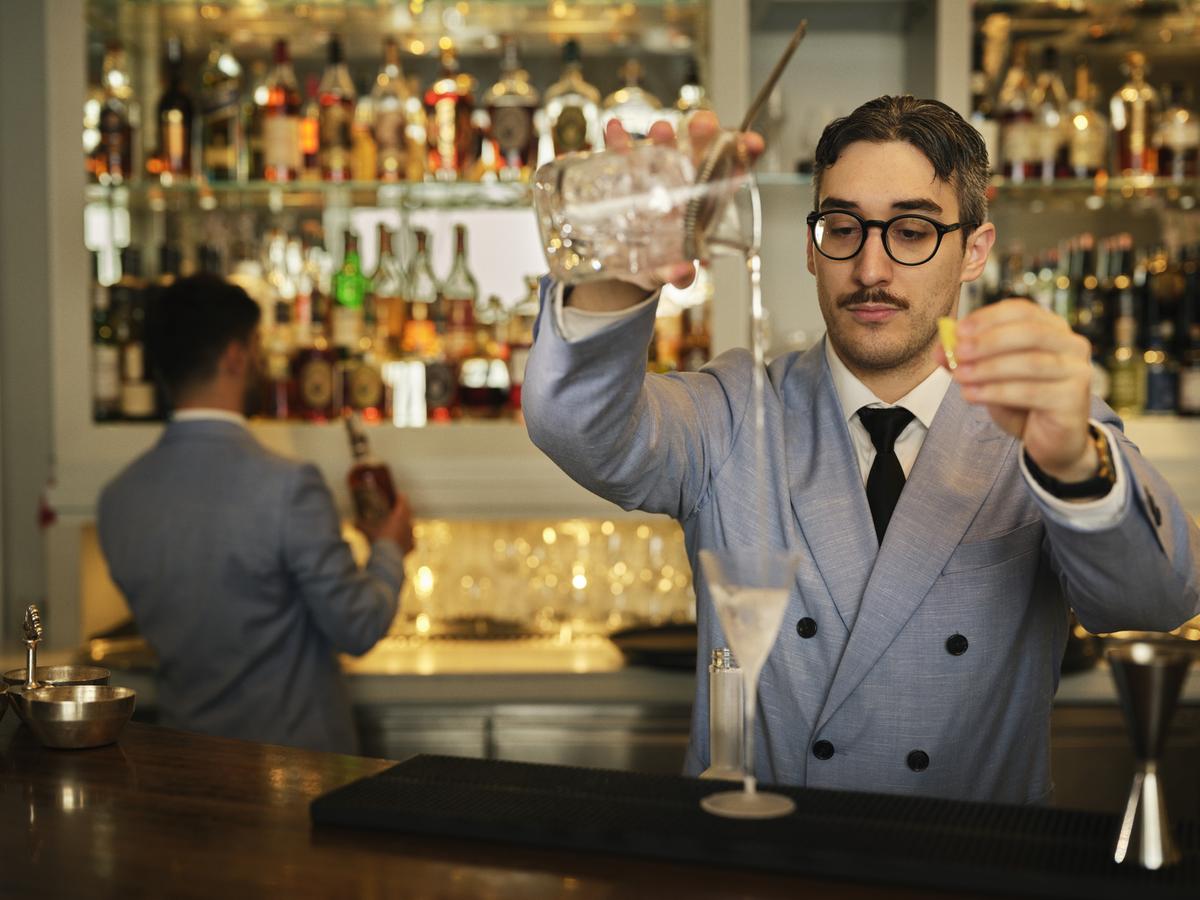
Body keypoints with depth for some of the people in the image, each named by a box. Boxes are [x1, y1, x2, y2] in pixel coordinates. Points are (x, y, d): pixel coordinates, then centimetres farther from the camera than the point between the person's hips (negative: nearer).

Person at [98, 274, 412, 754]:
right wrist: (389, 551, 5)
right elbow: (357, 628, -14)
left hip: (185, 755, 5)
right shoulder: (287, 485, -22)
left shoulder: (117, 498, -4)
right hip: (297, 751, -5)